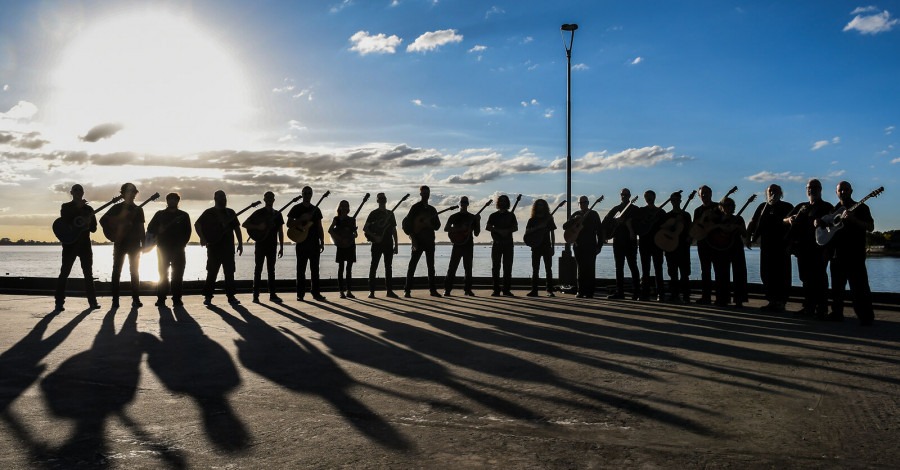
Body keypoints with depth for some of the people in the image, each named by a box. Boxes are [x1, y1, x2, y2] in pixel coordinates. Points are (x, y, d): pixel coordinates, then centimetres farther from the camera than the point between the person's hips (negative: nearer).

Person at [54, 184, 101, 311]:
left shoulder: (88, 209, 12)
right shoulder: (66, 207, 5)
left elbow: (93, 228, 9)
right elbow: (65, 221, -15)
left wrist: (89, 223, -13)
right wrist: (77, 207, -16)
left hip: (85, 243, 3)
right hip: (70, 243, -3)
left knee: (88, 273, 3)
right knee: (64, 273, -5)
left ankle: (92, 301, 7)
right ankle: (59, 302, -3)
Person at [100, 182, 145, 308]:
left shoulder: (138, 209, 10)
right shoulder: (117, 208, 3)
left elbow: (141, 228, 10)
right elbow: (103, 220, 2)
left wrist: (143, 243, 3)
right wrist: (112, 232, -8)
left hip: (134, 243, 2)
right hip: (120, 242, -2)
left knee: (135, 271, 2)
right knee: (117, 270, -2)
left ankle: (136, 299, 5)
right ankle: (115, 300, 1)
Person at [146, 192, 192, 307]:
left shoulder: (184, 215, 9)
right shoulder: (160, 214, 11)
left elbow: (187, 232, 4)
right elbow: (151, 229, 7)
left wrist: (182, 244, -9)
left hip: (178, 249, 0)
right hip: (163, 248, 0)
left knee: (178, 274, -2)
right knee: (163, 273, -1)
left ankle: (177, 299, 1)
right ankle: (161, 299, 0)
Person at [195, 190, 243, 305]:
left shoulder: (230, 213, 12)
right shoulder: (209, 212, 1)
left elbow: (236, 228, 14)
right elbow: (197, 224, -2)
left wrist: (240, 243, 9)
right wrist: (202, 238, -13)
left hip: (228, 247, 3)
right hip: (214, 246, -3)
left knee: (229, 272, 2)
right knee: (212, 273, -1)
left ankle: (231, 296, 7)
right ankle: (208, 296, 7)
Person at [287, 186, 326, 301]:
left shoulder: (316, 210, 14)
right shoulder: (296, 208, 3)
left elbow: (320, 227, 14)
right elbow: (289, 224, -2)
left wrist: (322, 242, 8)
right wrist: (302, 219, -17)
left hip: (314, 243, 3)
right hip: (302, 243, -3)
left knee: (315, 269, 3)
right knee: (301, 269, 0)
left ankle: (315, 292, 7)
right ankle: (300, 294, 4)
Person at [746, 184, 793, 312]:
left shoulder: (787, 207, 2)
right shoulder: (763, 207, 14)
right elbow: (753, 222, 10)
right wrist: (750, 237, -4)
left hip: (782, 245, -5)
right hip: (766, 244, 5)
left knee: (781, 274, -4)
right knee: (766, 273, 5)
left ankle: (780, 302, 0)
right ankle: (771, 300, 14)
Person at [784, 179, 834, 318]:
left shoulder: (827, 207, 4)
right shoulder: (801, 206, 20)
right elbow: (785, 219, 20)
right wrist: (790, 220, -3)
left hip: (819, 247, -6)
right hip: (802, 247, 6)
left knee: (819, 278, -7)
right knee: (806, 278, 8)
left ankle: (821, 309, -5)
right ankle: (808, 308, 14)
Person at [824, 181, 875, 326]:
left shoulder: (860, 208, 0)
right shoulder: (835, 209, 16)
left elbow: (870, 227, -8)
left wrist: (853, 219, -22)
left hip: (855, 255, -6)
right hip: (837, 254, 6)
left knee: (859, 287, -9)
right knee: (837, 286, 11)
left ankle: (866, 317, -5)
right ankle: (837, 313, 19)